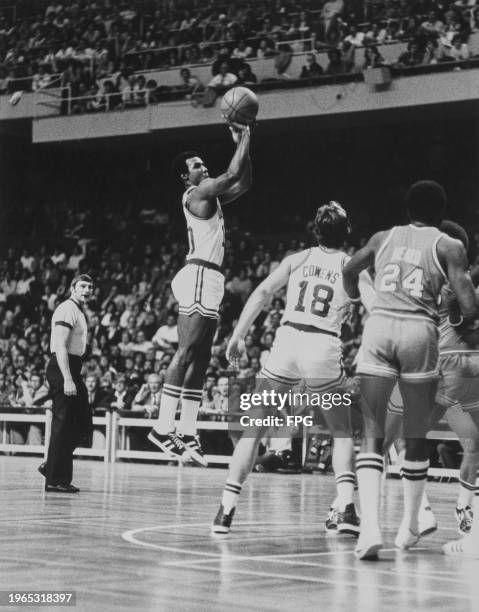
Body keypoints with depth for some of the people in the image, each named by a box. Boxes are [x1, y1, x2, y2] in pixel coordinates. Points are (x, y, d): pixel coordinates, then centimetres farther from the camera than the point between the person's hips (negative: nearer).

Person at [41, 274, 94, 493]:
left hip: (73, 368, 10)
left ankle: (51, 466, 17)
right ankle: (55, 480, -2)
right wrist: (67, 379, -28)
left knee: (83, 424, 10)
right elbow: (60, 347, -21)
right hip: (62, 368, -10)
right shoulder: (67, 310, -12)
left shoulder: (80, 311, 20)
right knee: (63, 425, -7)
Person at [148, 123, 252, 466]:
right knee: (186, 354, -14)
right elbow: (233, 174, -15)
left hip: (209, 281, 10)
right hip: (199, 276, -10)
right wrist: (245, 140, -3)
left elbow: (243, 183, 26)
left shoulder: (210, 197, 22)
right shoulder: (197, 193, -6)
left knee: (200, 359, 7)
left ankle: (187, 433, 7)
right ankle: (163, 428, -17)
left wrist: (243, 143, 19)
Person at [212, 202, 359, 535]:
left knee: (254, 428, 10)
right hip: (324, 348, -1)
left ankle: (227, 510, 4)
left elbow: (262, 293, 5)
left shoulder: (297, 259, 14)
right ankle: (347, 510, 3)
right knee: (343, 432, 17)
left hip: (287, 342, 1)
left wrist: (238, 337, 5)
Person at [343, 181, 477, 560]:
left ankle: (370, 526, -18)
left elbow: (349, 272, 35)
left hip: (379, 328, 1)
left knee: (372, 437, 0)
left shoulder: (384, 238, 19)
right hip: (420, 332, -1)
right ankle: (410, 528, 25)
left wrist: (358, 302, 54)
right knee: (416, 438, 15)